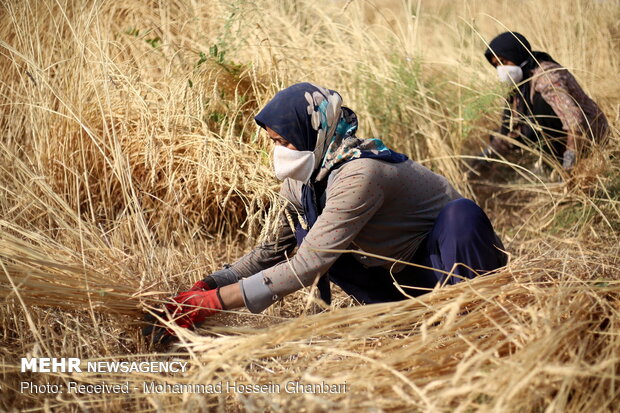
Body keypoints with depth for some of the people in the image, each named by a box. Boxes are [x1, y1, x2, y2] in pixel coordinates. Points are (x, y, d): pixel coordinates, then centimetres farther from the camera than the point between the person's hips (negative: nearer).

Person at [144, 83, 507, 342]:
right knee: (306, 232, -10)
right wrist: (204, 288, -9)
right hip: (406, 274, 8)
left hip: (459, 256, -7)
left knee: (461, 212, -38)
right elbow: (273, 251, 3)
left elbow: (306, 267, -36)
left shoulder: (359, 175, -32)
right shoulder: (304, 181, -6)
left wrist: (215, 301, -33)